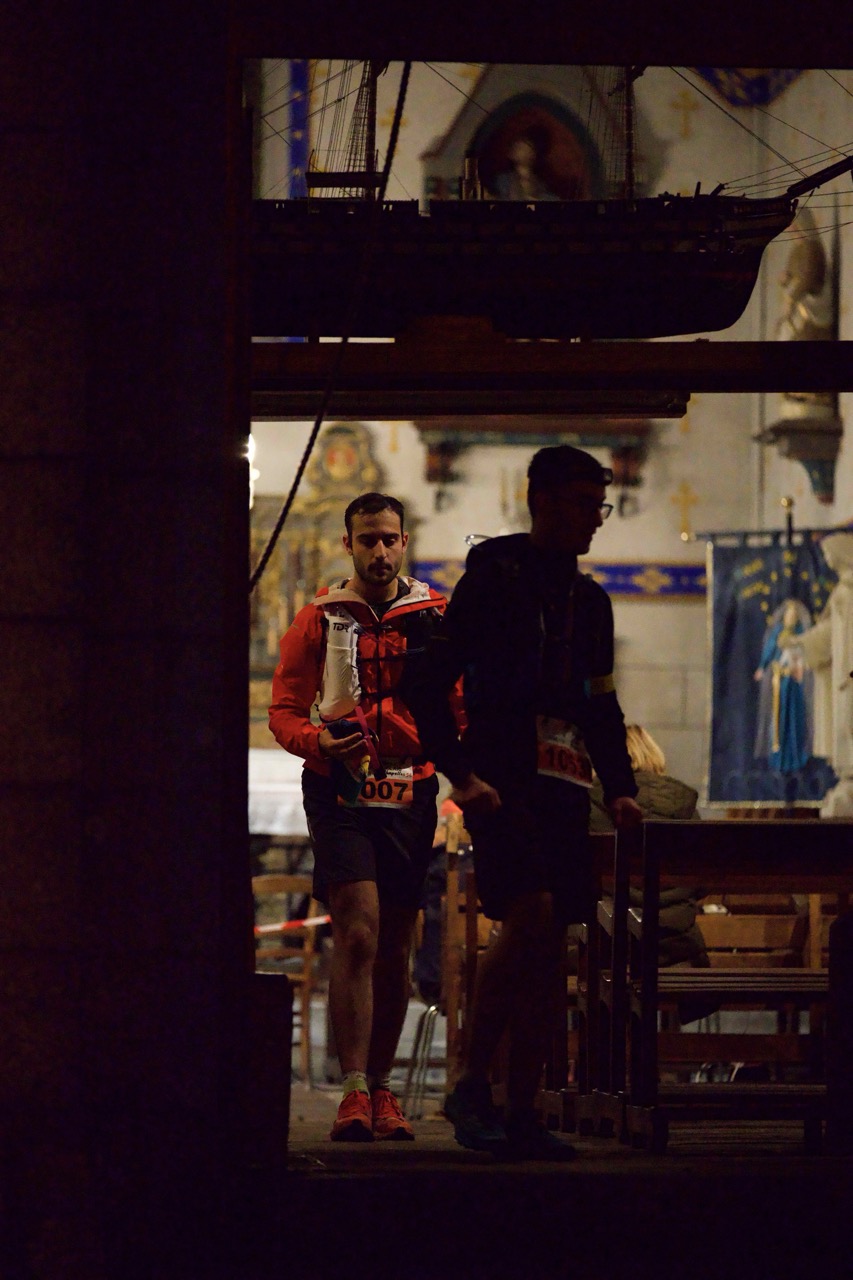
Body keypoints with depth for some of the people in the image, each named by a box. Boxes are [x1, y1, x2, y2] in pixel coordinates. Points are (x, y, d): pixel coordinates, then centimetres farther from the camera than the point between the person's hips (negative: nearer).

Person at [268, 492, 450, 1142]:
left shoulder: (436, 618, 8)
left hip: (411, 792, 3)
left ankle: (382, 1087, 20)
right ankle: (355, 1090, -17)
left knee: (394, 947, 9)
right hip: (340, 791, -3)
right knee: (358, 932, -16)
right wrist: (319, 741, -17)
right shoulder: (320, 620, 4)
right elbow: (284, 710, 4)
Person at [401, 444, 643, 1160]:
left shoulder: (590, 601, 19)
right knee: (530, 916, -23)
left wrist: (621, 789, 13)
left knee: (551, 947, 2)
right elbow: (429, 685, -4)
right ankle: (473, 1086, -14)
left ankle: (522, 1114, 5)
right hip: (502, 779, -7)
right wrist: (460, 773, -14)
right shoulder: (493, 578, 0)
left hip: (565, 787, 7)